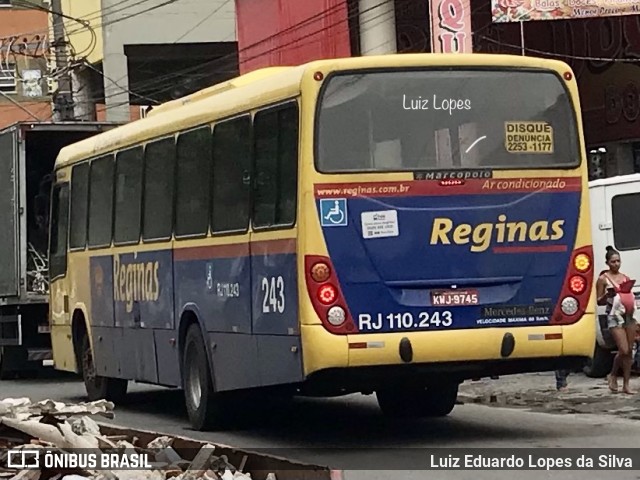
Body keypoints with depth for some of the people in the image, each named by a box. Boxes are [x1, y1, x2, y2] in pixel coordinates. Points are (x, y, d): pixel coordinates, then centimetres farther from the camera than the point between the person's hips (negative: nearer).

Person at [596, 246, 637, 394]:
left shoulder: (625, 277, 12)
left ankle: (626, 384, 7)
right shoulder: (603, 279, -1)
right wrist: (608, 295, -18)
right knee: (623, 350, -12)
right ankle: (613, 375, 14)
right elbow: (599, 301, 1)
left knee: (629, 350, 1)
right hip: (614, 316, -5)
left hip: (628, 314, 5)